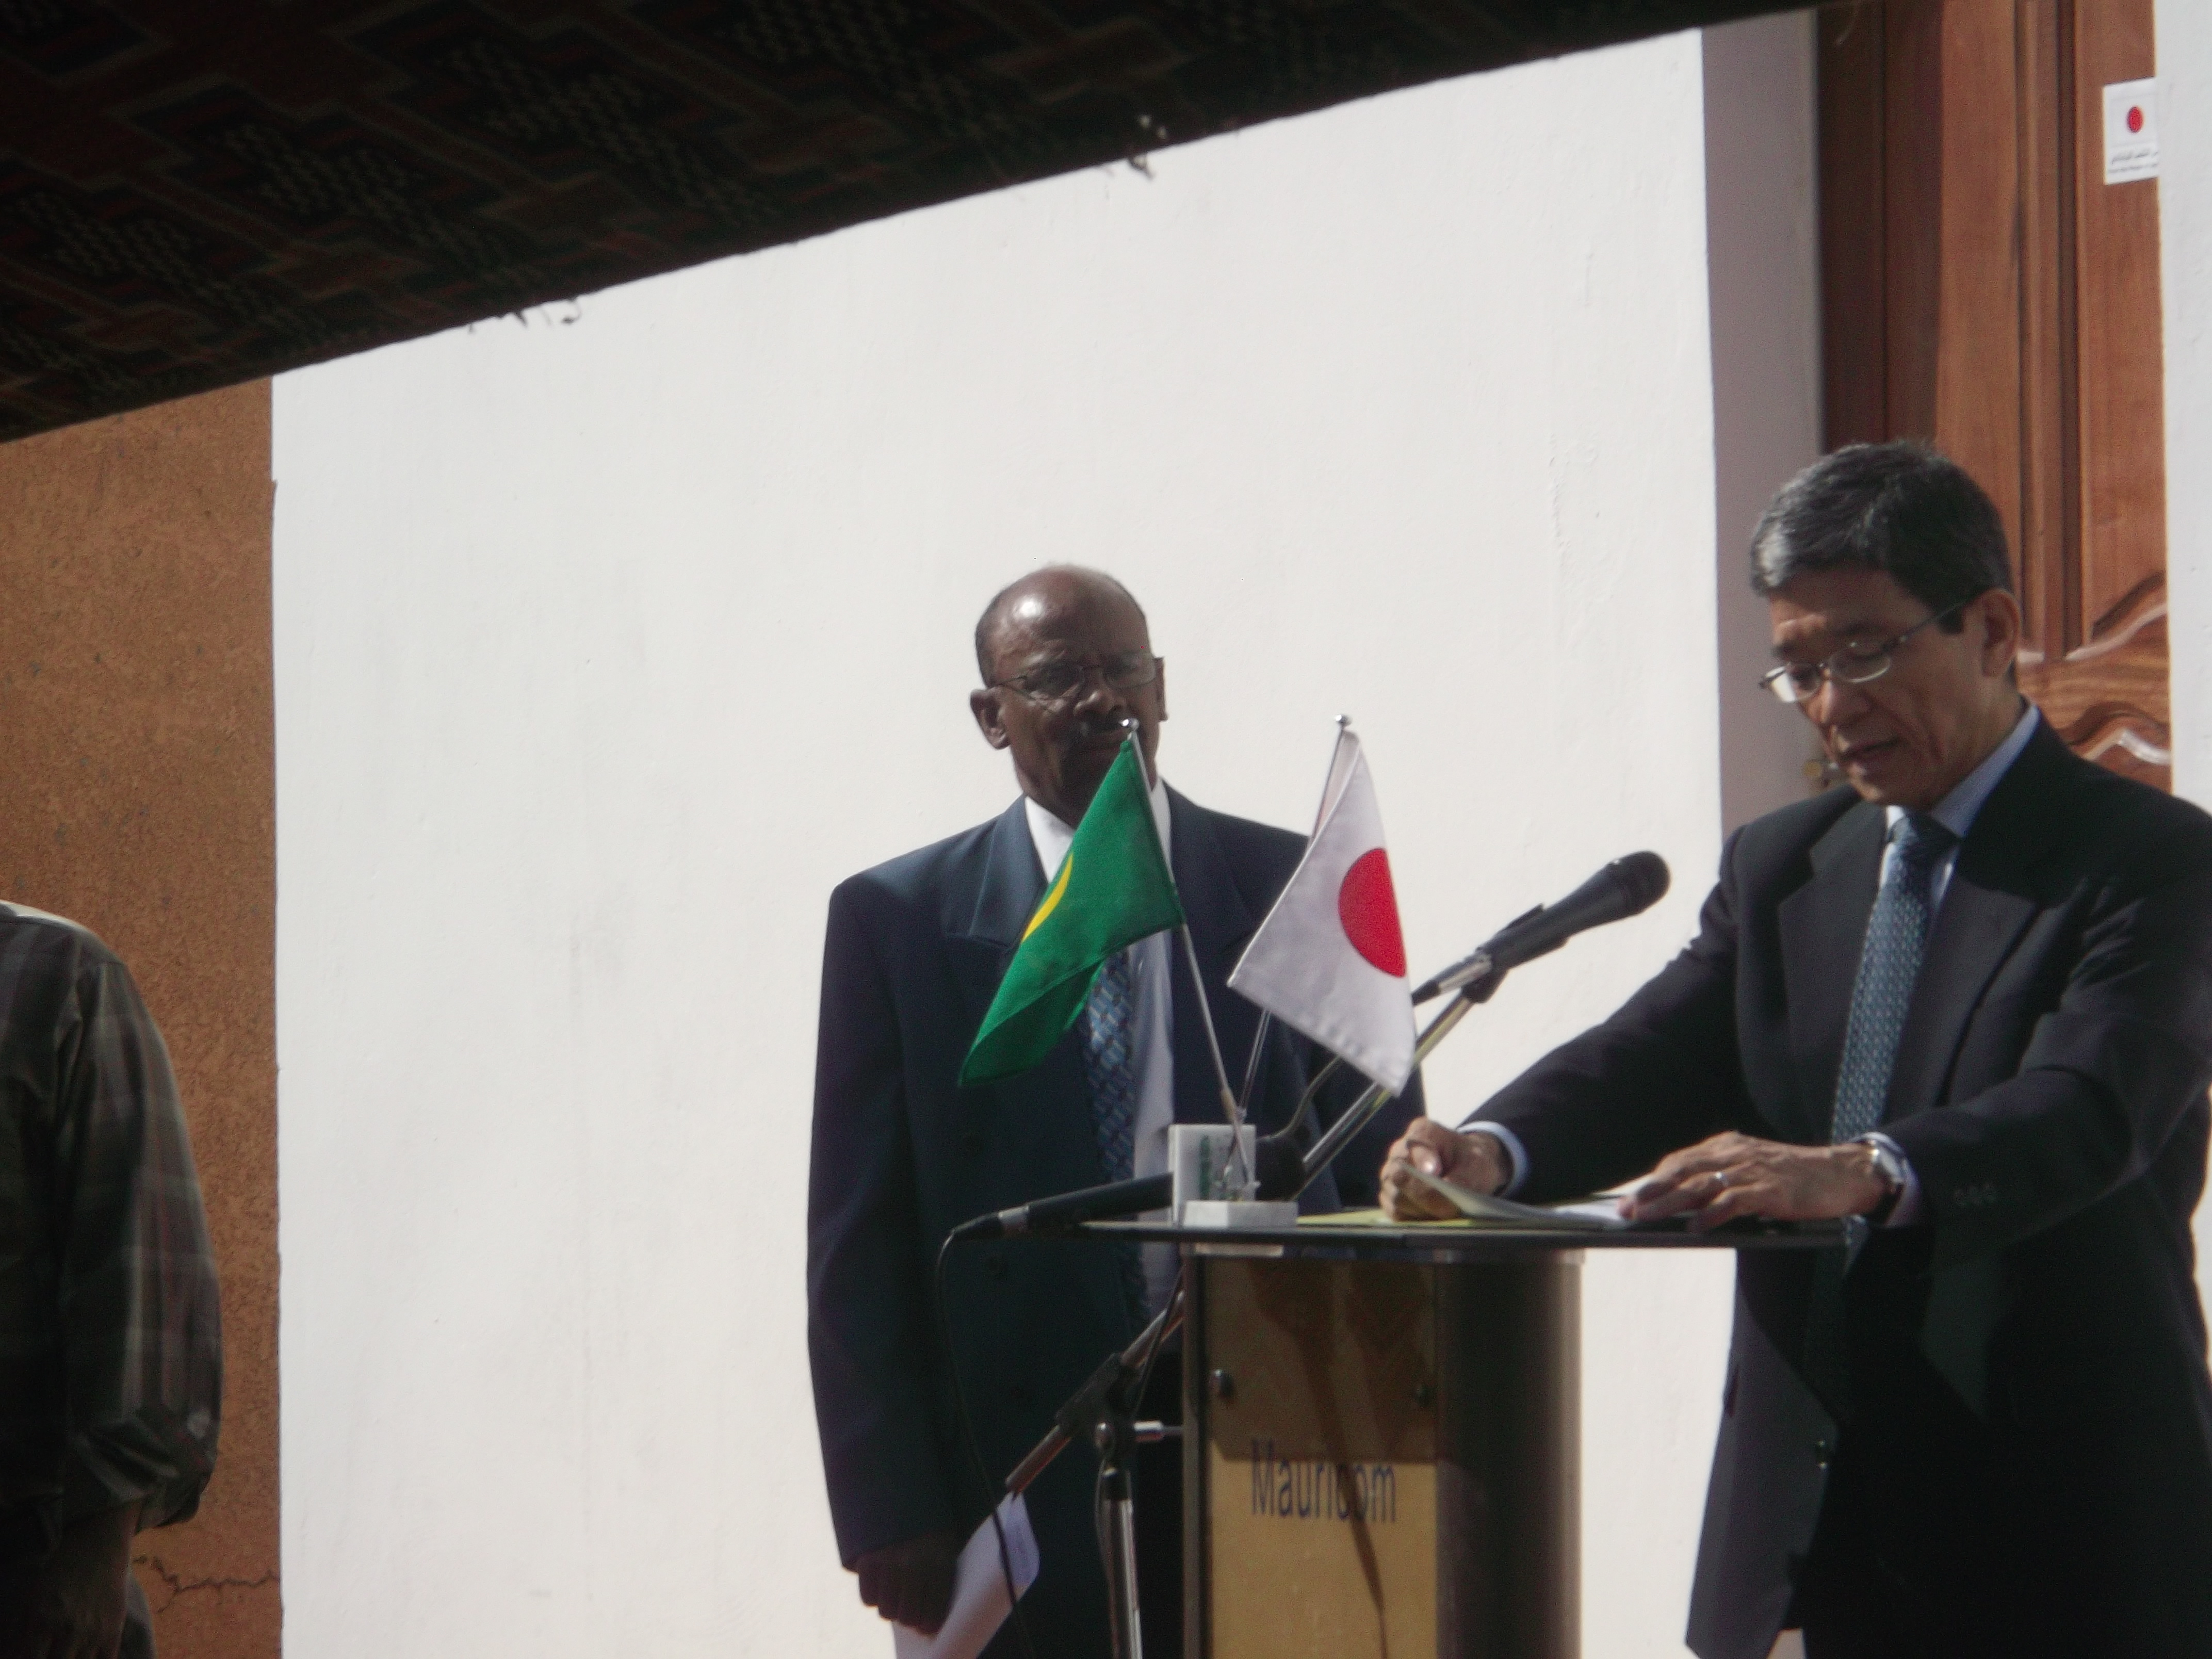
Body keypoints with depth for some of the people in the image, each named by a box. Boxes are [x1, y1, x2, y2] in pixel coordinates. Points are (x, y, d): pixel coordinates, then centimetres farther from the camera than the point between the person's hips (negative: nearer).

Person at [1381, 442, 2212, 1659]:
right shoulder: (1780, 865, 15)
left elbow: (2089, 1110, -21)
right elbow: (1655, 1060, 2)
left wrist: (1861, 1174, -39)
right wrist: (1494, 1150, -19)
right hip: (1828, 1524, 5)